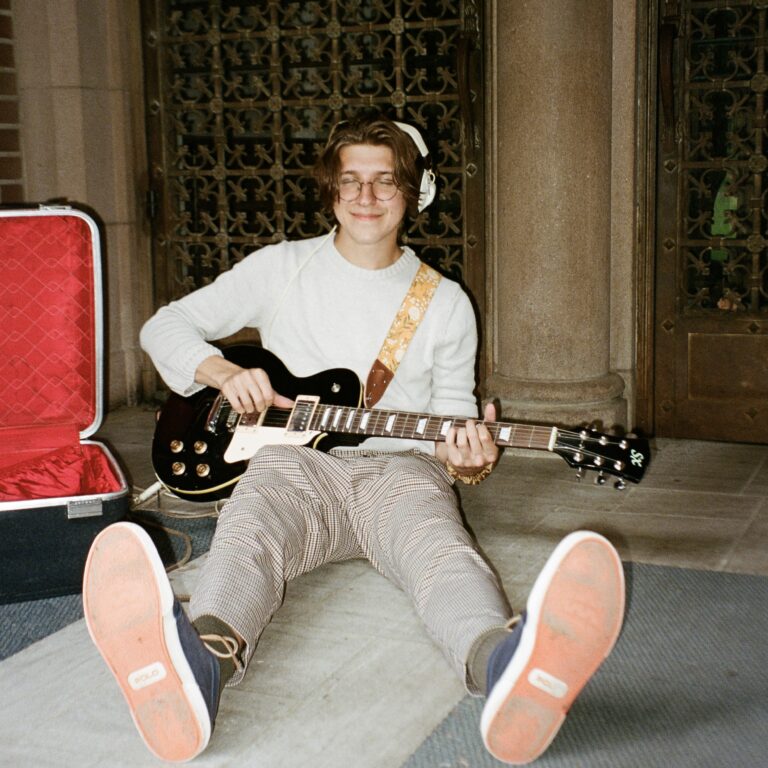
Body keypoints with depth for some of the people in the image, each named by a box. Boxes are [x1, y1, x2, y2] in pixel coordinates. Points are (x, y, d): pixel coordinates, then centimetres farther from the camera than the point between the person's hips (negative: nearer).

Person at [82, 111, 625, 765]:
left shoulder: (445, 302, 16)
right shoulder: (280, 269, 15)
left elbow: (453, 415, 16)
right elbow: (164, 326, 16)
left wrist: (467, 458, -10)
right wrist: (225, 373, -6)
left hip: (399, 467, 0)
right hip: (294, 461, 0)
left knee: (439, 546, -37)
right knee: (249, 531, -38)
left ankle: (508, 668, -71)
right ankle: (199, 662, -71)